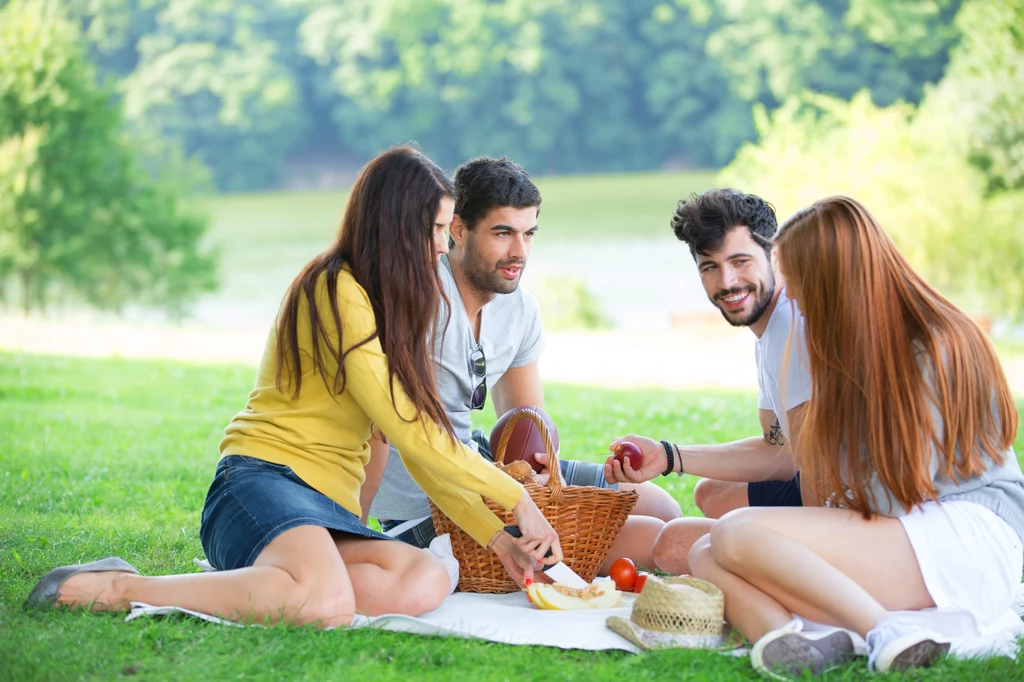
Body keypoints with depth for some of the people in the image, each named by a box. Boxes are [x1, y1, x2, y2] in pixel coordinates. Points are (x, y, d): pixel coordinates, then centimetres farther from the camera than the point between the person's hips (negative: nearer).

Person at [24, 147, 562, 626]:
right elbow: (408, 431, -10)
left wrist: (497, 539, 11)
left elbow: (418, 447, 21)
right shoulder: (338, 292, -5)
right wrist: (516, 497, -2)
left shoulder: (385, 309, 25)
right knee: (328, 603, -39)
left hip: (327, 511, 8)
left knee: (426, 583, -23)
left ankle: (226, 589, -15)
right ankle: (116, 588, -22)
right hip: (261, 483, -8)